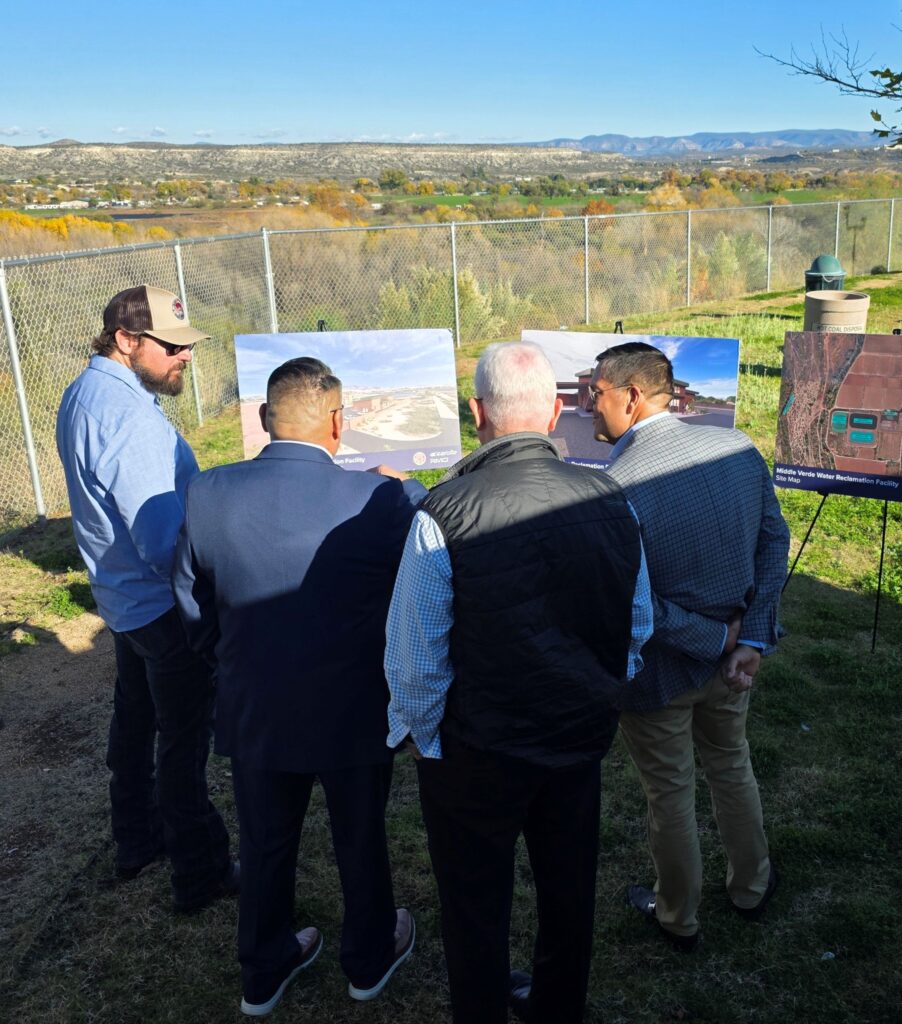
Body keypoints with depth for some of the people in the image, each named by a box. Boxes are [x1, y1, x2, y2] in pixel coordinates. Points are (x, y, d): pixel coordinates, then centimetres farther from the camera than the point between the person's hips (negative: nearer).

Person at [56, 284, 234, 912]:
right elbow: (168, 546, -30)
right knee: (184, 742, 5)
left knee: (136, 722, 23)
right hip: (166, 606, -10)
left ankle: (137, 841, 42)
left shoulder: (84, 393, 4)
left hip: (124, 595, 10)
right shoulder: (129, 418, -28)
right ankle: (200, 875, 21)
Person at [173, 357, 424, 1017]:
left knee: (265, 844, 23)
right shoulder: (383, 502, -25)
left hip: (254, 713, 3)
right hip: (353, 715, -2)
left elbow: (195, 612, -2)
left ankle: (264, 974, 45)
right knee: (361, 840, 22)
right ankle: (370, 959, 46)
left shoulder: (208, 494, -14)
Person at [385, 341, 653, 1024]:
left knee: (476, 909, 19)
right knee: (569, 889, 26)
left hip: (476, 756, -4)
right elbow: (638, 630, 3)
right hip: (584, 739, 5)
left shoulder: (442, 514, -25)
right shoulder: (612, 502, -10)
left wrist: (416, 731, 2)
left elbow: (415, 659, -17)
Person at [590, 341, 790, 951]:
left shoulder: (614, 488, -26)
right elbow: (774, 540, -4)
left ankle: (679, 917, 40)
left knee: (670, 792, 17)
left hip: (660, 670, -5)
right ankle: (752, 887, 50)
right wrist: (749, 641, -5)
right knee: (732, 767, 28)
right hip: (733, 654, 5)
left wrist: (716, 640, -12)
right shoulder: (738, 446, -9)